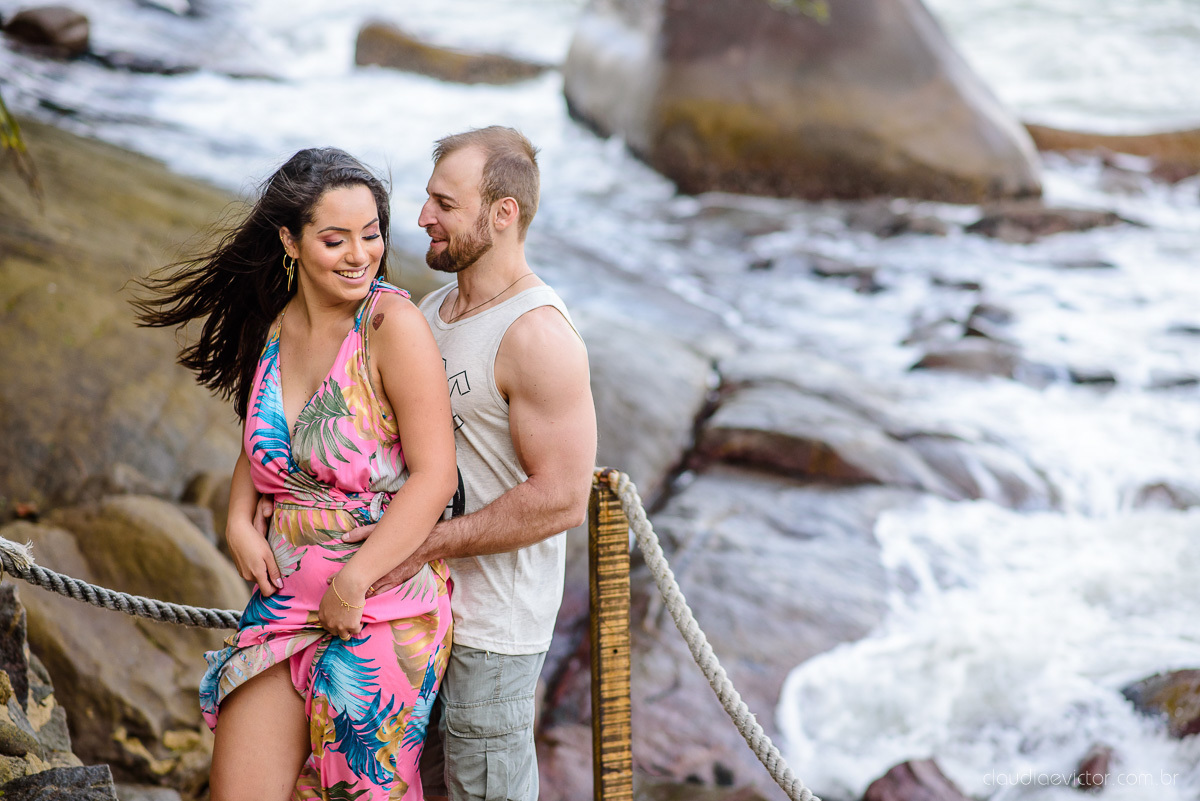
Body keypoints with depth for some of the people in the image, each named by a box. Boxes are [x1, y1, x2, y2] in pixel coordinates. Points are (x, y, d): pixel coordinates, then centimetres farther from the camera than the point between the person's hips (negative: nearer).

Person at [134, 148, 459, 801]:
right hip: (286, 597, 5)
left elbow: (434, 477, -17)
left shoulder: (393, 324, -14)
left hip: (384, 607, -5)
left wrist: (353, 582, -16)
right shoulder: (273, 326, 5)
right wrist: (239, 521, 3)